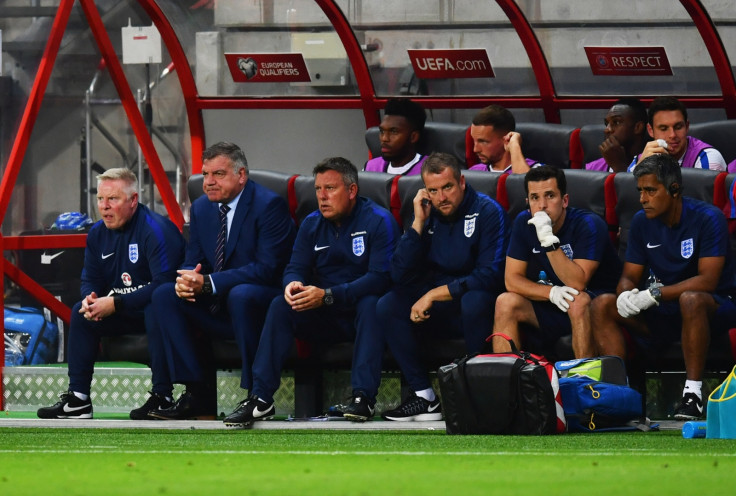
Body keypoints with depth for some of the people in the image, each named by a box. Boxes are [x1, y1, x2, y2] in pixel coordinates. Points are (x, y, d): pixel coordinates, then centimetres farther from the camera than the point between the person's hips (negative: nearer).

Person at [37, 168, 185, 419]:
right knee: (80, 312, -1)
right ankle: (78, 400, -3)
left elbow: (163, 284, -30)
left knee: (155, 310, -38)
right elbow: (90, 279, 13)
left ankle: (162, 396, -37)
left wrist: (115, 303, -29)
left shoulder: (156, 230, -21)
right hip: (127, 314, 8)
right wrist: (90, 300, -14)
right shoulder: (98, 233, 5)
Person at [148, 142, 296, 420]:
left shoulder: (269, 206, -13)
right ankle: (196, 395, -16)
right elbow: (193, 262, 12)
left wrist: (207, 283, -29)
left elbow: (268, 268, -22)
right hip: (217, 310, 7)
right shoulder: (201, 208, 10)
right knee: (164, 295, -13)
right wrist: (186, 281, -16)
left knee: (241, 295, -39)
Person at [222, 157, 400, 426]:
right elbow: (295, 268, 5)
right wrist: (292, 284, -23)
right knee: (280, 305, -19)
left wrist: (327, 296, -29)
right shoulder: (312, 224, 7)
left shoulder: (378, 221, -11)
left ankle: (363, 396, -39)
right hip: (324, 322, 4)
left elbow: (380, 278, -21)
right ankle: (260, 399, -27)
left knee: (370, 303, -36)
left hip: (362, 313, -4)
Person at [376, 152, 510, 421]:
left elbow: (490, 275, -21)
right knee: (387, 306, -15)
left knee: (474, 301, -38)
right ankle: (424, 397, -16)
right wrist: (418, 224, -11)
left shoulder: (488, 212, -12)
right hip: (439, 309, 6)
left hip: (478, 306, -6)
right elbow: (400, 276, -3)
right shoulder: (427, 214, 3)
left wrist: (436, 293, -23)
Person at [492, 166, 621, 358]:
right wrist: (551, 292, -22)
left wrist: (549, 241, -35)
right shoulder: (524, 223, -2)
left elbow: (577, 283, -27)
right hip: (550, 306, 5)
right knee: (506, 302, -16)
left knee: (578, 302, -36)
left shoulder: (588, 225, -18)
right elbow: (512, 279, -4)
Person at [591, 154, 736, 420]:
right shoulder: (642, 222, 4)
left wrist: (655, 294, -30)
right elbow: (629, 277, 5)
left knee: (691, 299, -41)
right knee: (602, 305, -13)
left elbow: (707, 280, -22)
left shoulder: (707, 218, -14)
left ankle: (693, 393, -35)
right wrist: (626, 295, -21)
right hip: (663, 315, 6)